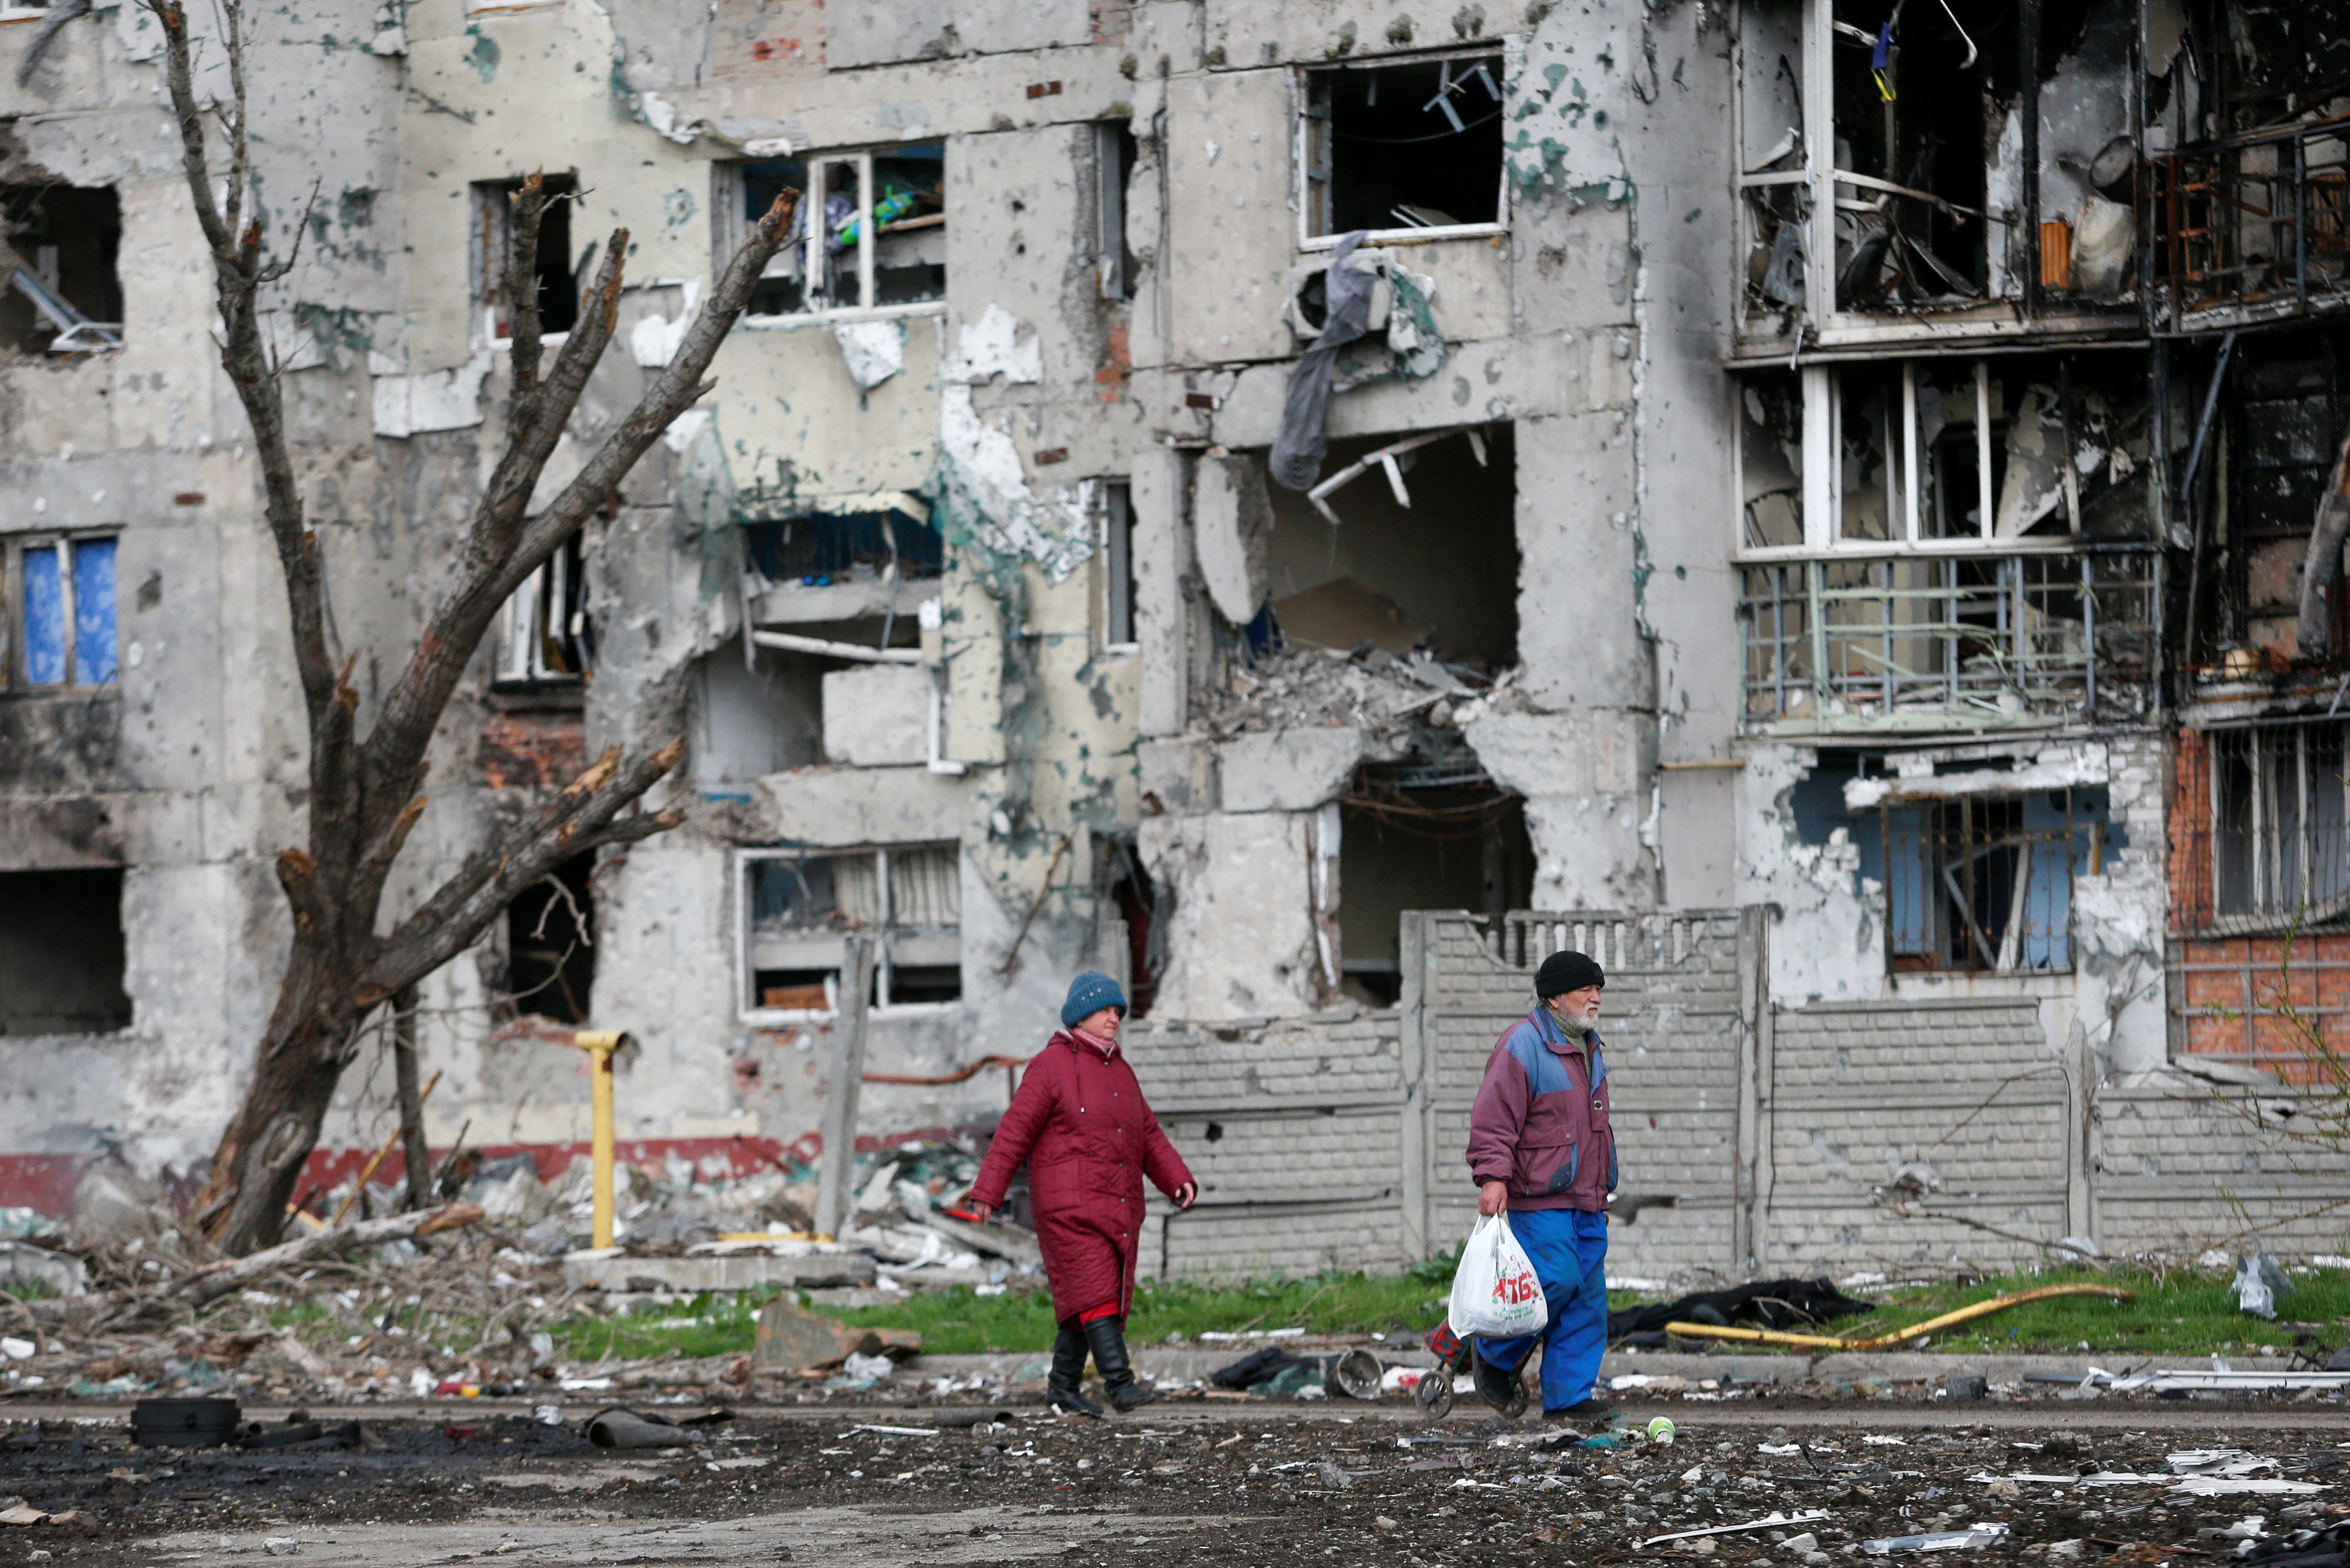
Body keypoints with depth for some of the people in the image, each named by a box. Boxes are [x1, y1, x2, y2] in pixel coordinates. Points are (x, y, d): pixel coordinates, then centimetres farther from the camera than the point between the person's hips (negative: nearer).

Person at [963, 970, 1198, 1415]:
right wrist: (987, 1193, -13)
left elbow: (1148, 1136, 17)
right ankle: (1121, 1386, -24)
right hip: (1070, 1205, -7)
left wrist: (1178, 1180, 2)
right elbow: (1015, 1132, -8)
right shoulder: (1052, 1066, -5)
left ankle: (1062, 1387, 16)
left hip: (1118, 1207, 7)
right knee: (1094, 1292, -15)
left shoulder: (1119, 1071, 17)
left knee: (1093, 1297, 8)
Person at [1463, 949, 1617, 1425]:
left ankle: (1569, 1397, 7)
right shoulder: (1523, 1046, -11)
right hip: (1539, 1198, -9)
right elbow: (1494, 1118, -17)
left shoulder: (1588, 1047, 17)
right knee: (1557, 1280, -16)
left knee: (1588, 1295, 3)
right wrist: (1493, 1177, -26)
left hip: (1587, 1200, 9)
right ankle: (1495, 1358, 6)